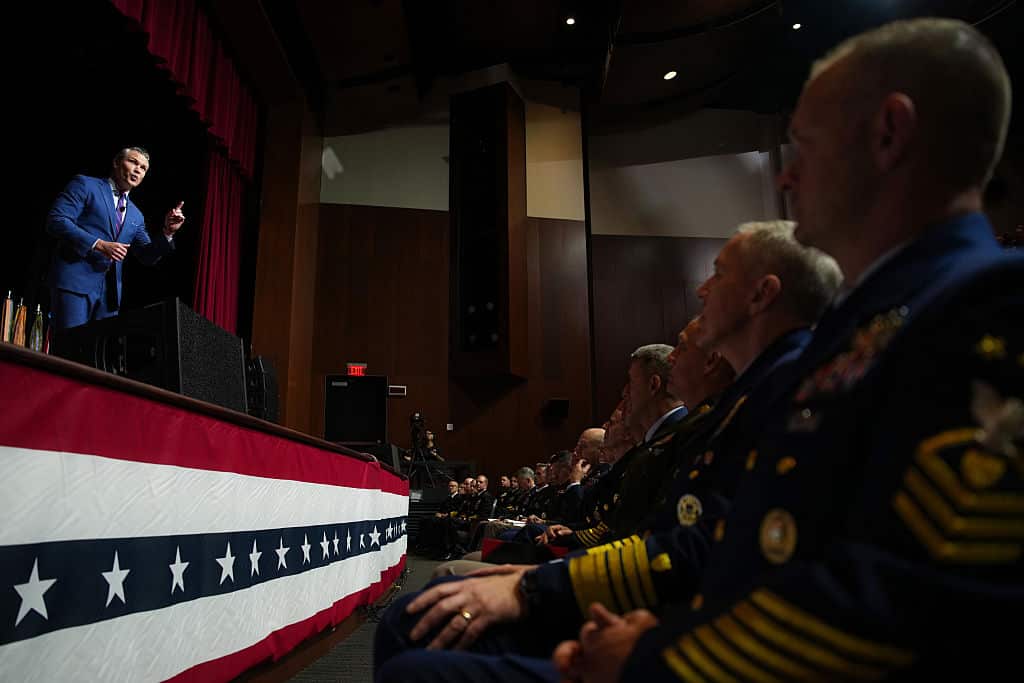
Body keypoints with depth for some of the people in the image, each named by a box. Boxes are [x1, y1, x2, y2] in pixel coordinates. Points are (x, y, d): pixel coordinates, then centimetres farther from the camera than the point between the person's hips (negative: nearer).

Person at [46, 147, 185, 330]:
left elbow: (148, 256, 17)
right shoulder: (85, 185, 5)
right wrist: (98, 244, -17)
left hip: (110, 290, 5)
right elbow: (56, 220, -7)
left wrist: (168, 232, 0)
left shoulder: (136, 215, 21)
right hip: (75, 280, -5)